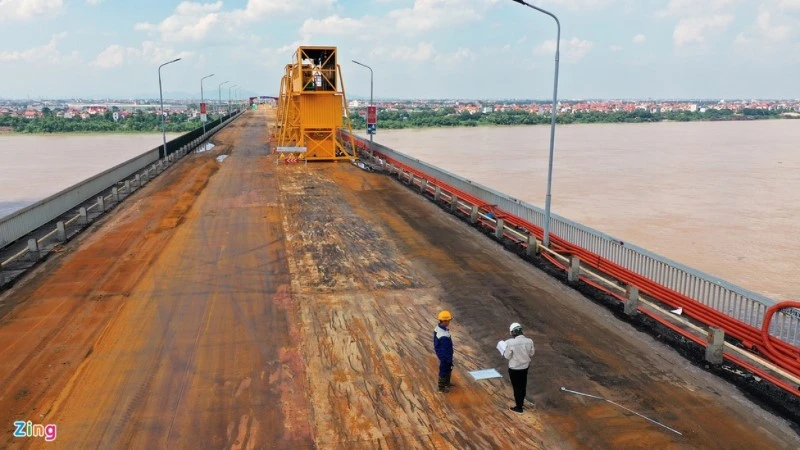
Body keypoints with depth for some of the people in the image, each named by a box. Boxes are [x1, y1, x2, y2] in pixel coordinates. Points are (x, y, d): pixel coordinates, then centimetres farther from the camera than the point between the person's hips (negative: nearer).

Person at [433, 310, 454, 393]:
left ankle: (446, 383, 51)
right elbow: (446, 349, -29)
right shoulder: (444, 336, -40)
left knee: (448, 369, 29)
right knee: (444, 371, 15)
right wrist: (449, 359, -14)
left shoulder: (438, 327, -11)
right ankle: (441, 387, 36)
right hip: (445, 356, -8)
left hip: (440, 353, 9)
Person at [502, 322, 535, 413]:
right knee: (523, 385, 24)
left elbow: (507, 356, -15)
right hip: (525, 366, 5)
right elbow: (531, 354, 0)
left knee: (517, 387, 13)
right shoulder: (529, 341, -14)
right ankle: (521, 402, 45)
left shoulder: (510, 342, -27)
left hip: (514, 368, -4)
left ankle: (519, 408, 26)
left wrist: (504, 351, 5)